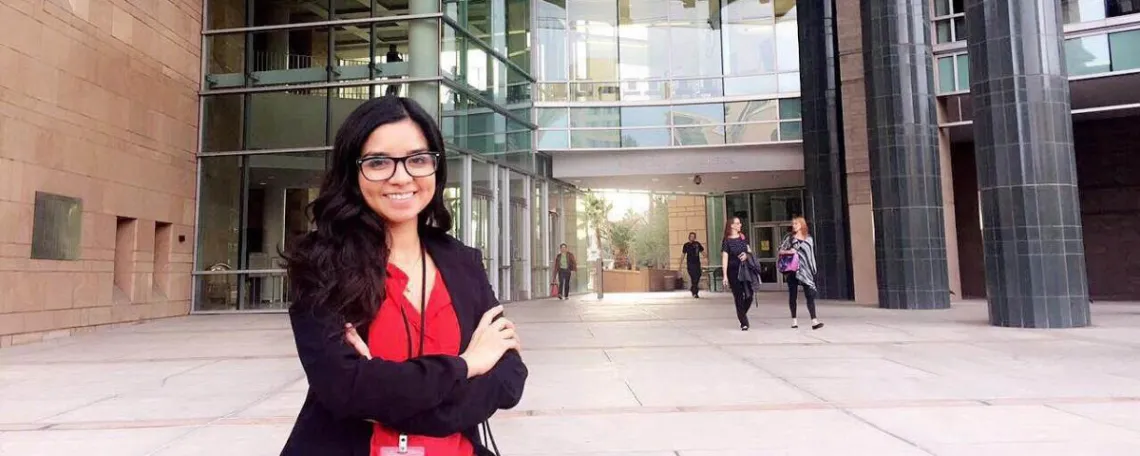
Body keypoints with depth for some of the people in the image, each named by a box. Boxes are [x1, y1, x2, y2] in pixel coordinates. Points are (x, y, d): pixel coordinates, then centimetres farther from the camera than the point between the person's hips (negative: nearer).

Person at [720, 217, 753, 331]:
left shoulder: (743, 237, 9)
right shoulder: (727, 241, -4)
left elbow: (750, 251, 16)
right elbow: (724, 258, -8)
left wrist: (747, 255, -9)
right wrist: (725, 276, -13)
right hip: (733, 271, -4)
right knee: (738, 296, -2)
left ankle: (742, 315, 24)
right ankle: (744, 322, 4)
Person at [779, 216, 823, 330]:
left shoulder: (809, 239, 10)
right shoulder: (789, 237, 5)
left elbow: (811, 255, 12)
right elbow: (780, 251, 4)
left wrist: (813, 270, 8)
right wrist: (788, 251, -16)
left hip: (805, 270, 1)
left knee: (810, 295, -9)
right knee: (792, 295, 4)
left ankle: (814, 321, -13)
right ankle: (794, 320, 12)